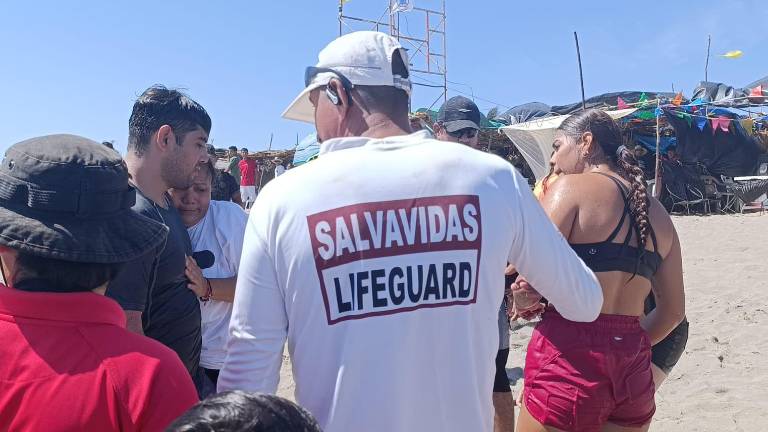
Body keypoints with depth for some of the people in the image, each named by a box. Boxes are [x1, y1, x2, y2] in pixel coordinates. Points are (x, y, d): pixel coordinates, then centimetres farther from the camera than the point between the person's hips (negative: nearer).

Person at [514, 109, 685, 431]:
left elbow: (530, 277, -17)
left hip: (570, 357, -6)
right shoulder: (657, 213, 13)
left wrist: (521, 298, 3)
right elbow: (673, 311, 17)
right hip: (633, 369, 7)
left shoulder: (571, 187, -7)